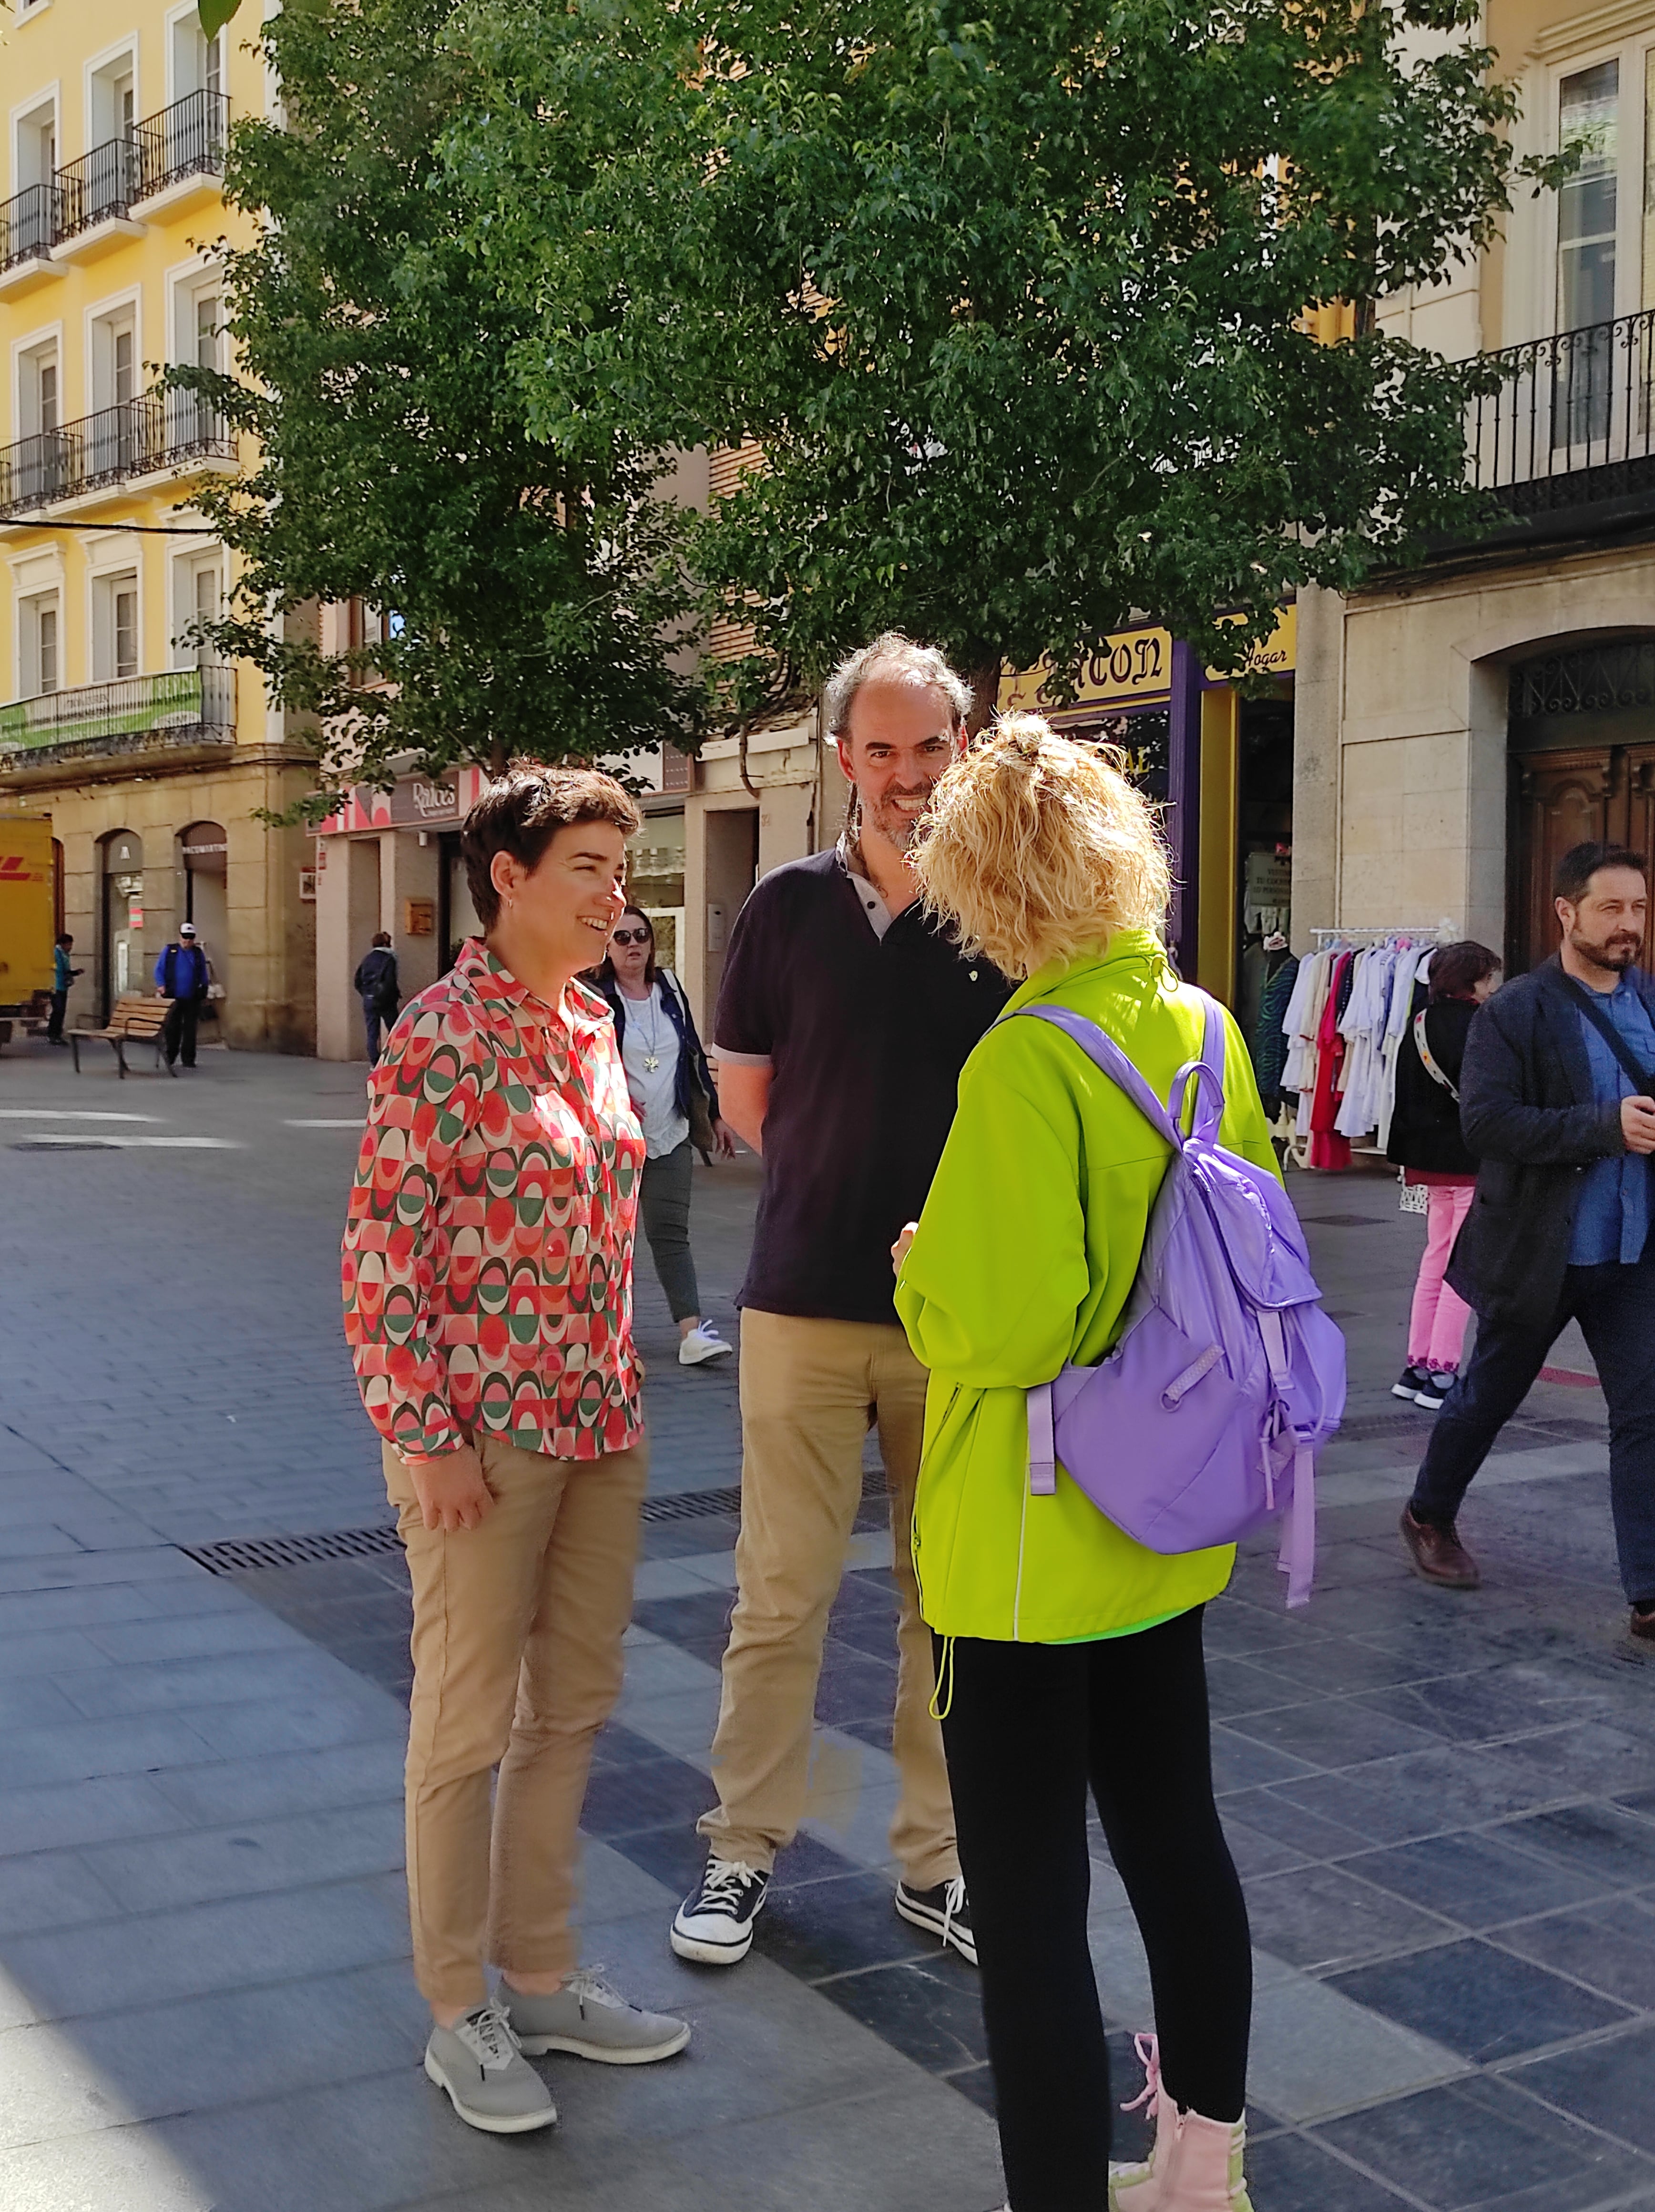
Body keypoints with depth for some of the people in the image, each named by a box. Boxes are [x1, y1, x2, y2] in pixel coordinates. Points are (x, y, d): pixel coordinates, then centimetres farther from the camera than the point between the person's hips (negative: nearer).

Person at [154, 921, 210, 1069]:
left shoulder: (198, 953, 10)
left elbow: (204, 975, 14)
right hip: (173, 998, -1)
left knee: (190, 1030, 2)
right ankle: (171, 1058, 13)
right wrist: (161, 986, -12)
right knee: (172, 1029, 2)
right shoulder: (169, 951, 4)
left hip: (192, 1000, 1)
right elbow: (159, 970, 3)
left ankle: (189, 1060, 7)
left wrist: (204, 994, 10)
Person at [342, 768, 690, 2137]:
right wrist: (429, 1441, -17)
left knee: (575, 1705, 16)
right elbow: (383, 1255, -16)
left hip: (599, 1427, 8)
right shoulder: (442, 1039, -14)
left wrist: (624, 1397, 14)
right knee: (469, 1725, 5)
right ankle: (460, 2013, 21)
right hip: (486, 1436, -8)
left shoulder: (593, 1029, 9)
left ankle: (539, 1975, 31)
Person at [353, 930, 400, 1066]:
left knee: (371, 1033, 6)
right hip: (385, 1002, -5)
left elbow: (357, 981, 8)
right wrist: (396, 995, -3)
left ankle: (374, 1063, 1)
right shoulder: (389, 958, -7)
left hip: (368, 1001, 5)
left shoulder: (367, 959, 9)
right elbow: (390, 981, -17)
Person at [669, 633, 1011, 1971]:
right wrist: (840, 1187, 8)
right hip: (806, 1305, 0)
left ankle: (937, 1859, 26)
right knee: (781, 1594, 6)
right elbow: (745, 1094, 12)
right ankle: (747, 1849, 22)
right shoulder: (791, 907, 2)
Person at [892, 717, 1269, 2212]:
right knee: (1177, 1838, 22)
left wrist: (923, 1272, -7)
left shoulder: (1027, 1060, -22)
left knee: (1029, 1907, 4)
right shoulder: (1206, 1030, 2)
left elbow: (1009, 1328, -27)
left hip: (1028, 1550, -8)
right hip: (1161, 1530, 8)